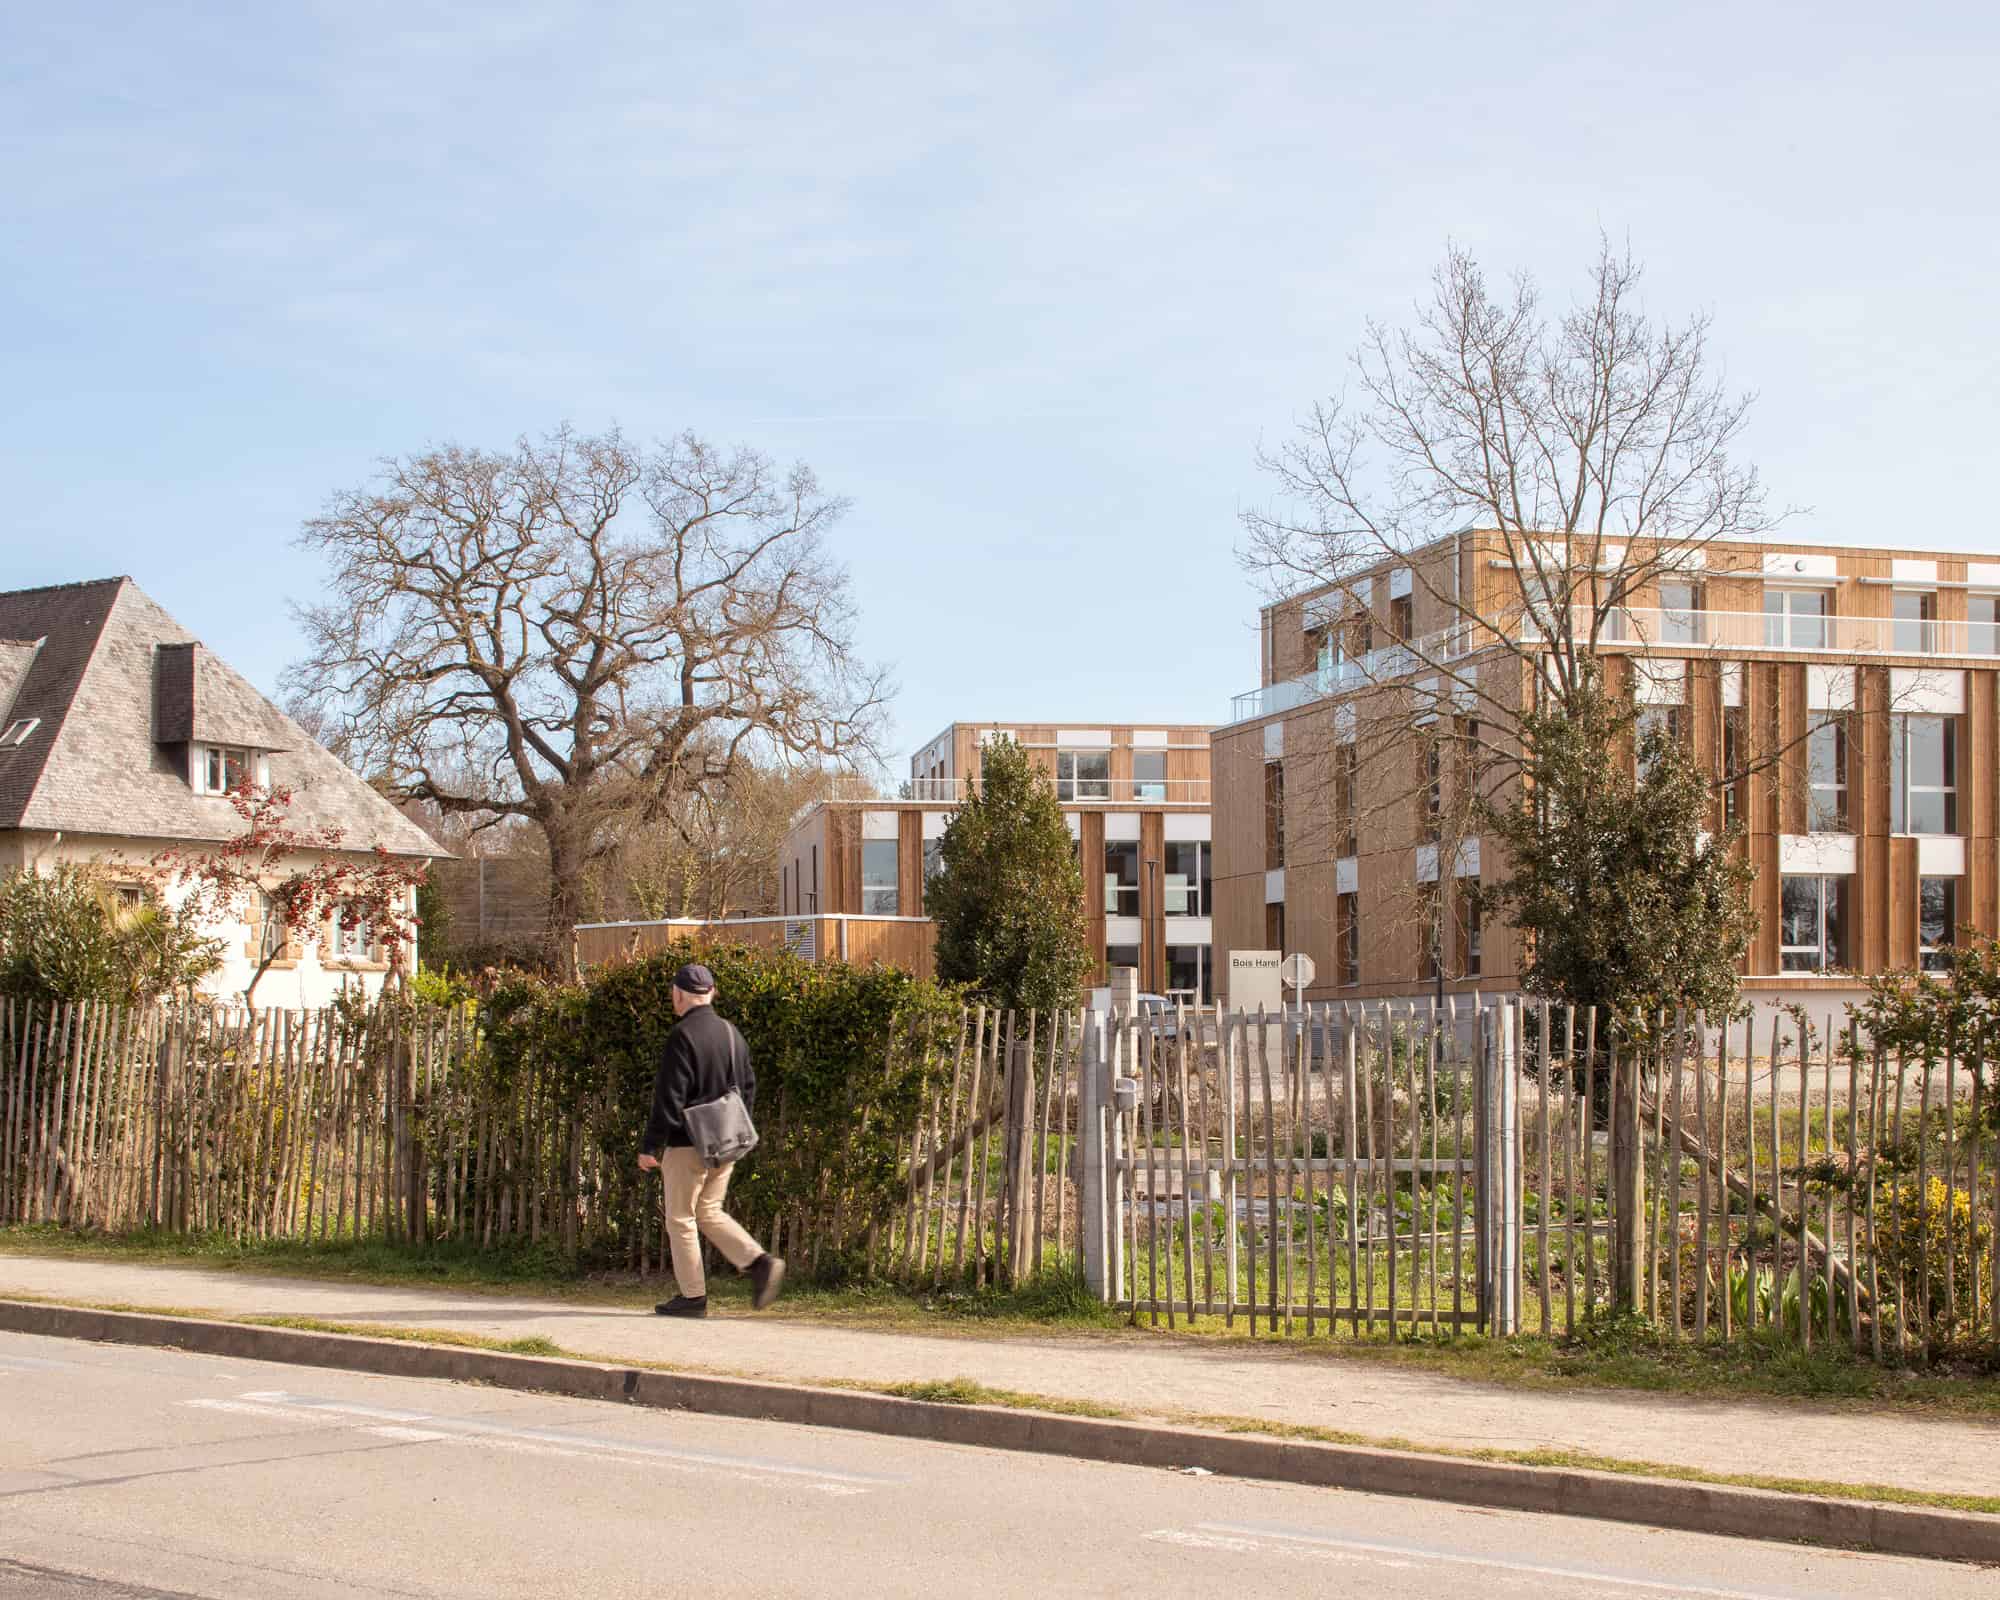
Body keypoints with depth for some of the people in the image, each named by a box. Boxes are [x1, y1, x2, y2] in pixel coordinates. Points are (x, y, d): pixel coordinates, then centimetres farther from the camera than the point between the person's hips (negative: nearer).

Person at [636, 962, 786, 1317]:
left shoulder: (683, 1036, -15)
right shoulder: (731, 1033, 9)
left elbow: (669, 1099, -17)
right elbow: (748, 1088, 15)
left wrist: (649, 1146, -12)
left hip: (688, 1144, -8)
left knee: (681, 1219, 5)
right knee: (710, 1212, 18)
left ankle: (692, 1296, 8)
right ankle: (759, 1262, 1)